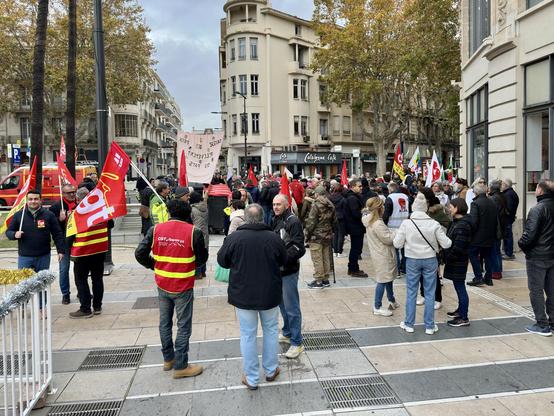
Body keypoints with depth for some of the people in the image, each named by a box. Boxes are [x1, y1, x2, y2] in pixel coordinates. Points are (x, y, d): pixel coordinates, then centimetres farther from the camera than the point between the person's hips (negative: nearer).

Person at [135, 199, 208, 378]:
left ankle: (168, 359, 34)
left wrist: (155, 266, 10)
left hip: (162, 285, 4)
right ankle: (180, 366, 14)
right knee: (183, 326, 7)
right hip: (183, 287, -4)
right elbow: (202, 258, -5)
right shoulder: (193, 232, -14)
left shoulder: (156, 229, -5)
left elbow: (140, 254, -6)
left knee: (165, 323, 19)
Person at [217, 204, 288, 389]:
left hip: (243, 294, -1)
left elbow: (222, 261, -1)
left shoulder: (234, 237, -15)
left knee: (248, 335, 11)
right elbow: (283, 261, 4)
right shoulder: (274, 238, -12)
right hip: (270, 294, 1)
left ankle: (251, 379, 20)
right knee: (271, 330, 20)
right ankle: (271, 370, 33)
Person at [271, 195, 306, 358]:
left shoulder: (293, 221, -16)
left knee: (291, 308, -1)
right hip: (277, 270, 8)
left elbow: (298, 248, -21)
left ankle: (296, 343, 9)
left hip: (288, 271, -8)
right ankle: (287, 333, 38)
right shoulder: (275, 220, 10)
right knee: (282, 304, 21)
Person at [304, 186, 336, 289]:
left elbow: (311, 222, -16)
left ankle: (318, 281, 3)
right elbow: (334, 221, 14)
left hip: (316, 236, -7)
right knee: (326, 258, 14)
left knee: (317, 259, -1)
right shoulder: (331, 206, 7)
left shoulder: (316, 205, -15)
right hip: (327, 236, 7)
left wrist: (307, 234, -7)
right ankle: (326, 279, 21)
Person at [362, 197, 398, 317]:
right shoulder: (378, 224, -26)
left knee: (388, 278, 22)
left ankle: (391, 300, 38)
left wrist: (391, 232, 2)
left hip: (381, 254, 10)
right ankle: (377, 307, 8)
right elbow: (388, 239, -21)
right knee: (383, 280, -1)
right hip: (383, 255, -10)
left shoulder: (370, 221, 5)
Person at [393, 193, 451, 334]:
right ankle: (429, 326, 18)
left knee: (411, 292, 12)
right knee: (429, 294, 10)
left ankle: (409, 324, 21)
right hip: (430, 260, 0)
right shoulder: (434, 224, -10)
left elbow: (397, 244, -8)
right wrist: (449, 241, 15)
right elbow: (446, 244, -8)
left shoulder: (406, 223, -11)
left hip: (412, 260, 0)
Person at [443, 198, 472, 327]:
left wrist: (448, 257, -15)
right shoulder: (457, 222, 11)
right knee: (459, 287, 21)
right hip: (455, 261, 10)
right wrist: (447, 256, 10)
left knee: (460, 287, -2)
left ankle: (464, 318, 7)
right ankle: (460, 310, 36)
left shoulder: (462, 225, -21)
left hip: (458, 262, -10)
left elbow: (458, 247, -24)